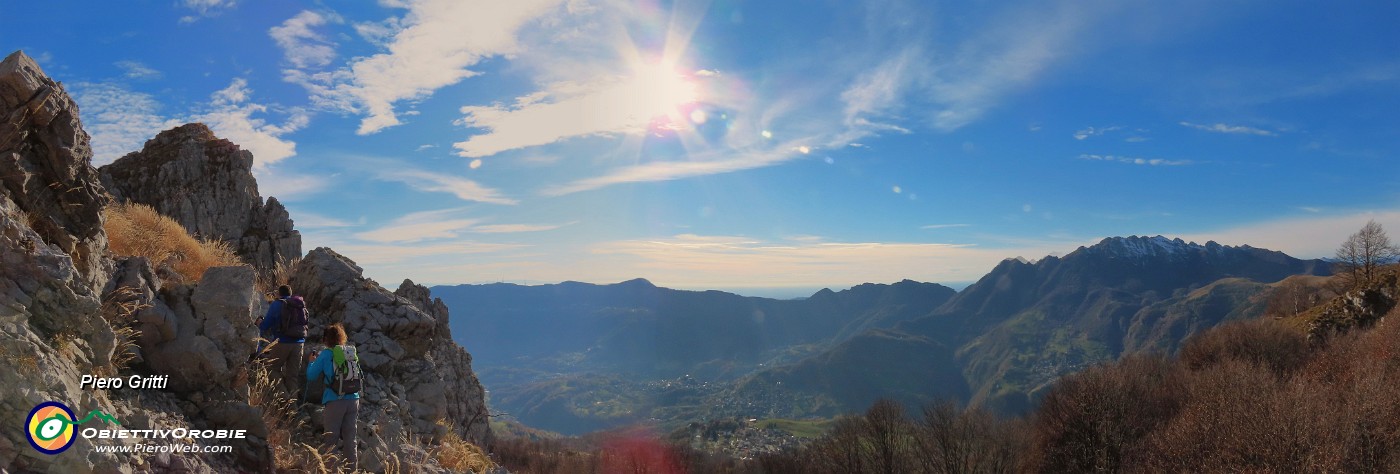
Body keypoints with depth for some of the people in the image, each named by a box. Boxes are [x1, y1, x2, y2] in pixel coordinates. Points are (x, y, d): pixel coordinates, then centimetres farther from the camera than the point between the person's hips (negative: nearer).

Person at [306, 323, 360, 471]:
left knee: (331, 438, 6)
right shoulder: (351, 352, 8)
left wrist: (312, 362, 19)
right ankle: (351, 466, 16)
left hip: (335, 401, -4)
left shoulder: (326, 354, -4)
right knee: (349, 437, 12)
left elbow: (310, 375, 2)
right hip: (353, 399, 4)